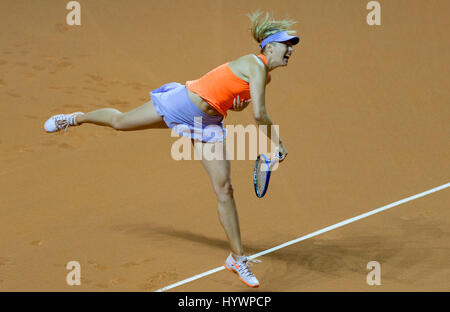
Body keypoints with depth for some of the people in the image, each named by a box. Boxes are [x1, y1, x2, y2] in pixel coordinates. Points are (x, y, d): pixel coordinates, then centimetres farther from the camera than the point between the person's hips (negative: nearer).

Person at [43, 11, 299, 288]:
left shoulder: (266, 75, 4)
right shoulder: (255, 66, -23)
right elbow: (260, 114, -31)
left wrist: (239, 105, -5)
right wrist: (277, 141, -17)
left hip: (209, 124, 7)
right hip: (181, 103, -7)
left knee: (224, 188, -4)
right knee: (120, 121, 15)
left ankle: (238, 258, 2)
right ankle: (76, 118, 47)